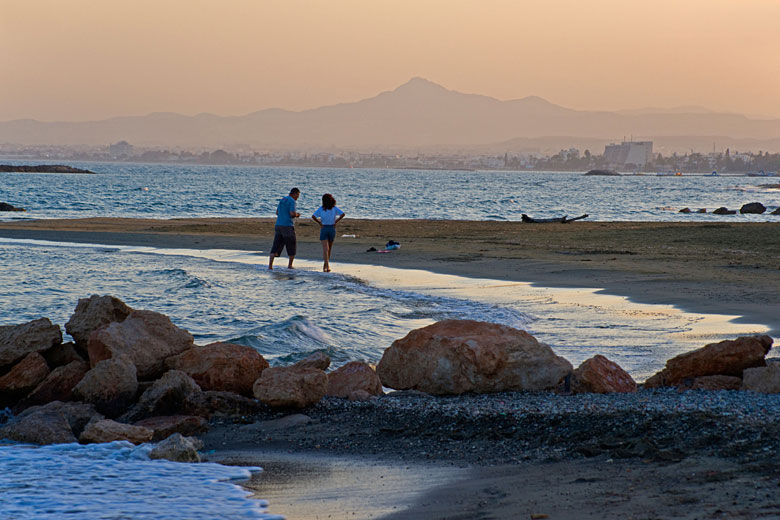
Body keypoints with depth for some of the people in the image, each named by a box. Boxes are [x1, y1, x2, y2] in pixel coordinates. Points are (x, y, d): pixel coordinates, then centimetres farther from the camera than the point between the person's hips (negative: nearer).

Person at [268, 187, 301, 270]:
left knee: (276, 247, 1)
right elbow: (292, 213, -19)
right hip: (288, 226, -7)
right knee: (292, 247, 9)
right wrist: (297, 215, 4)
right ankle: (290, 265, 12)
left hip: (278, 225, 7)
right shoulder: (292, 201, -8)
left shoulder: (282, 200, 17)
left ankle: (270, 265, -10)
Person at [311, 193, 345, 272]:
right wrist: (336, 222, -4)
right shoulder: (334, 208, 1)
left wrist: (319, 223, -3)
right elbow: (342, 214, -11)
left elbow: (313, 217, -12)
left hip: (324, 229, -2)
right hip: (332, 228, 2)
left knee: (325, 249, -8)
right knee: (329, 248, 18)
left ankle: (327, 266, -24)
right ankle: (326, 265, 28)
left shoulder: (321, 209, -2)